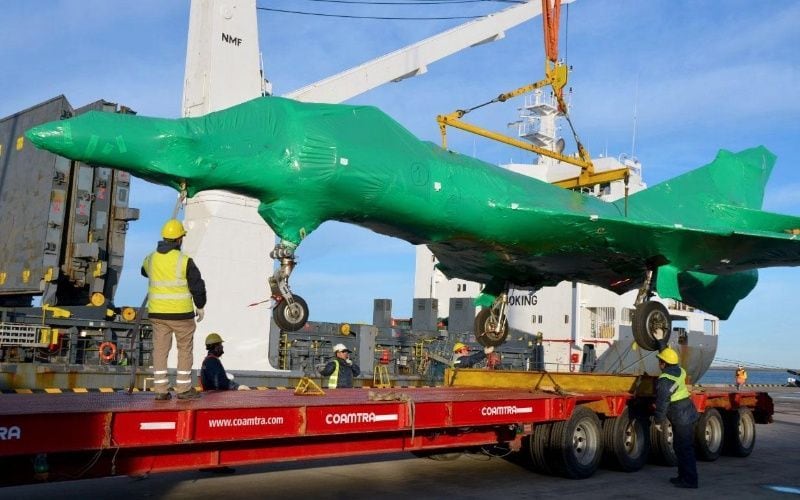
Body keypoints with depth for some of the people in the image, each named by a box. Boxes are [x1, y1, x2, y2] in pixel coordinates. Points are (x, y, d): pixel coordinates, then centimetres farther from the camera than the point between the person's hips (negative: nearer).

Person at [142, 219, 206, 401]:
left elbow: (144, 271, 27)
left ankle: (160, 389, 10)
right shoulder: (184, 260, -12)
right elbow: (197, 285, -8)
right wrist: (200, 306, 6)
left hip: (157, 312, 4)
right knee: (185, 349, 8)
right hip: (181, 312, -4)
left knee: (160, 349, 9)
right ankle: (183, 388, 12)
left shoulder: (151, 258, 3)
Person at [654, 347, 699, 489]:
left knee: (684, 449, -4)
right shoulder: (679, 372, 6)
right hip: (688, 413, 10)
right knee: (680, 447, 18)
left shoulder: (664, 380, -20)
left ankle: (690, 480, 0)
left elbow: (662, 403, -20)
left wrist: (658, 421, -11)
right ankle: (684, 476, 26)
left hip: (681, 419, -10)